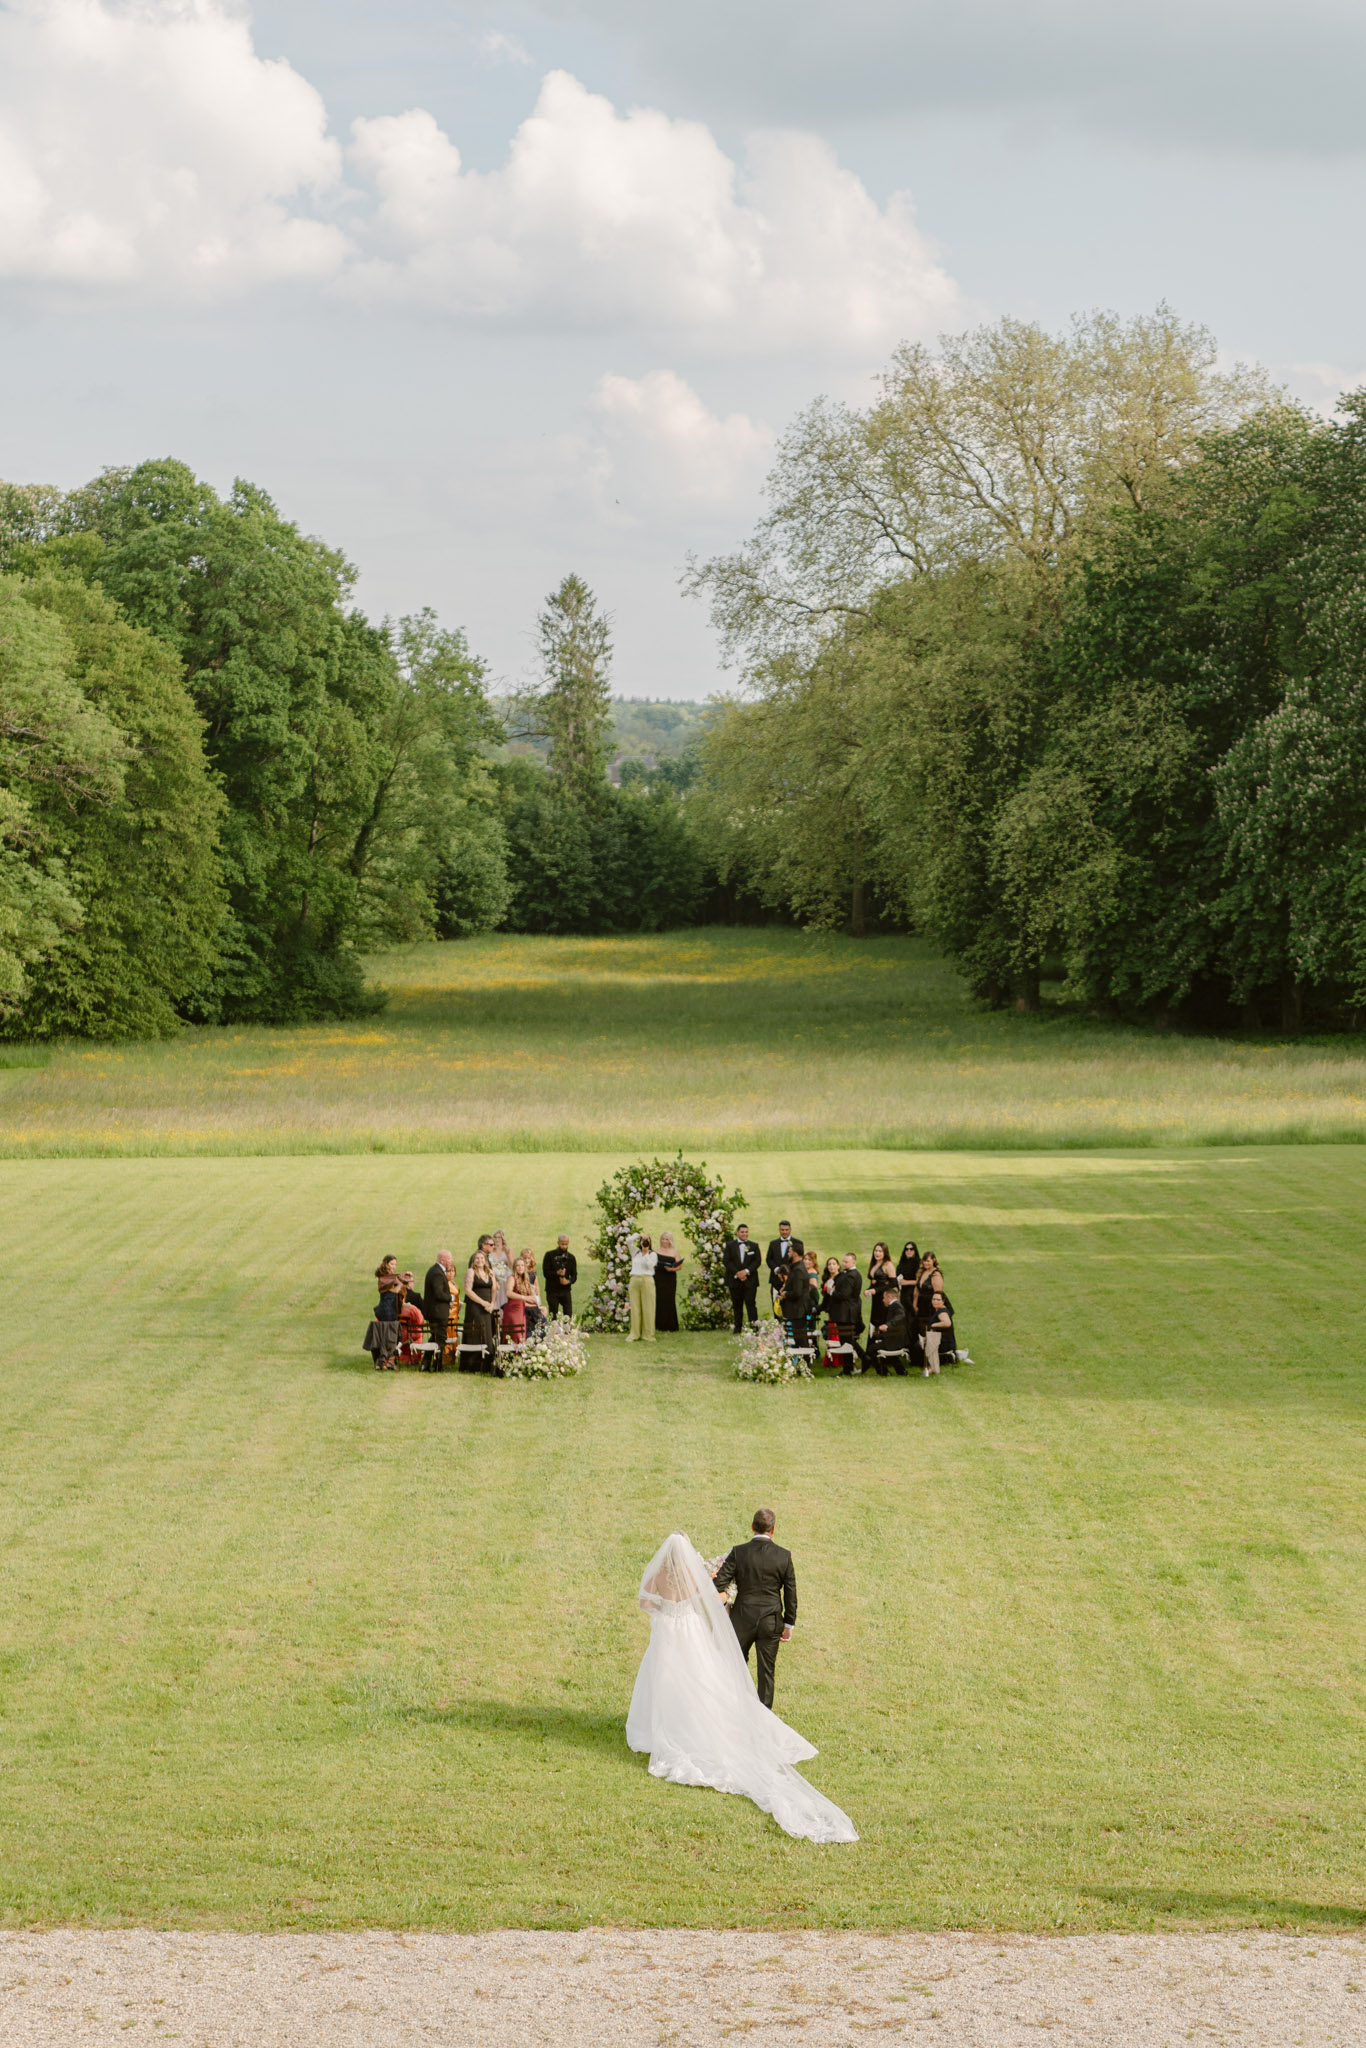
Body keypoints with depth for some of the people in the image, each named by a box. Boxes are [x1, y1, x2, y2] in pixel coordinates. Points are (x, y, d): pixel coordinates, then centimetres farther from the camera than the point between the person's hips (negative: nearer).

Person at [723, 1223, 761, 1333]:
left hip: (750, 1280, -1)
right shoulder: (730, 1245, 7)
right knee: (737, 1305, 5)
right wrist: (737, 1273, -13)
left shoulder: (754, 1246, 10)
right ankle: (737, 1328, 13)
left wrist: (746, 1271, -14)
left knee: (751, 1303, -8)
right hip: (735, 1280, 1)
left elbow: (757, 1261, 1)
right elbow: (726, 1261, -2)